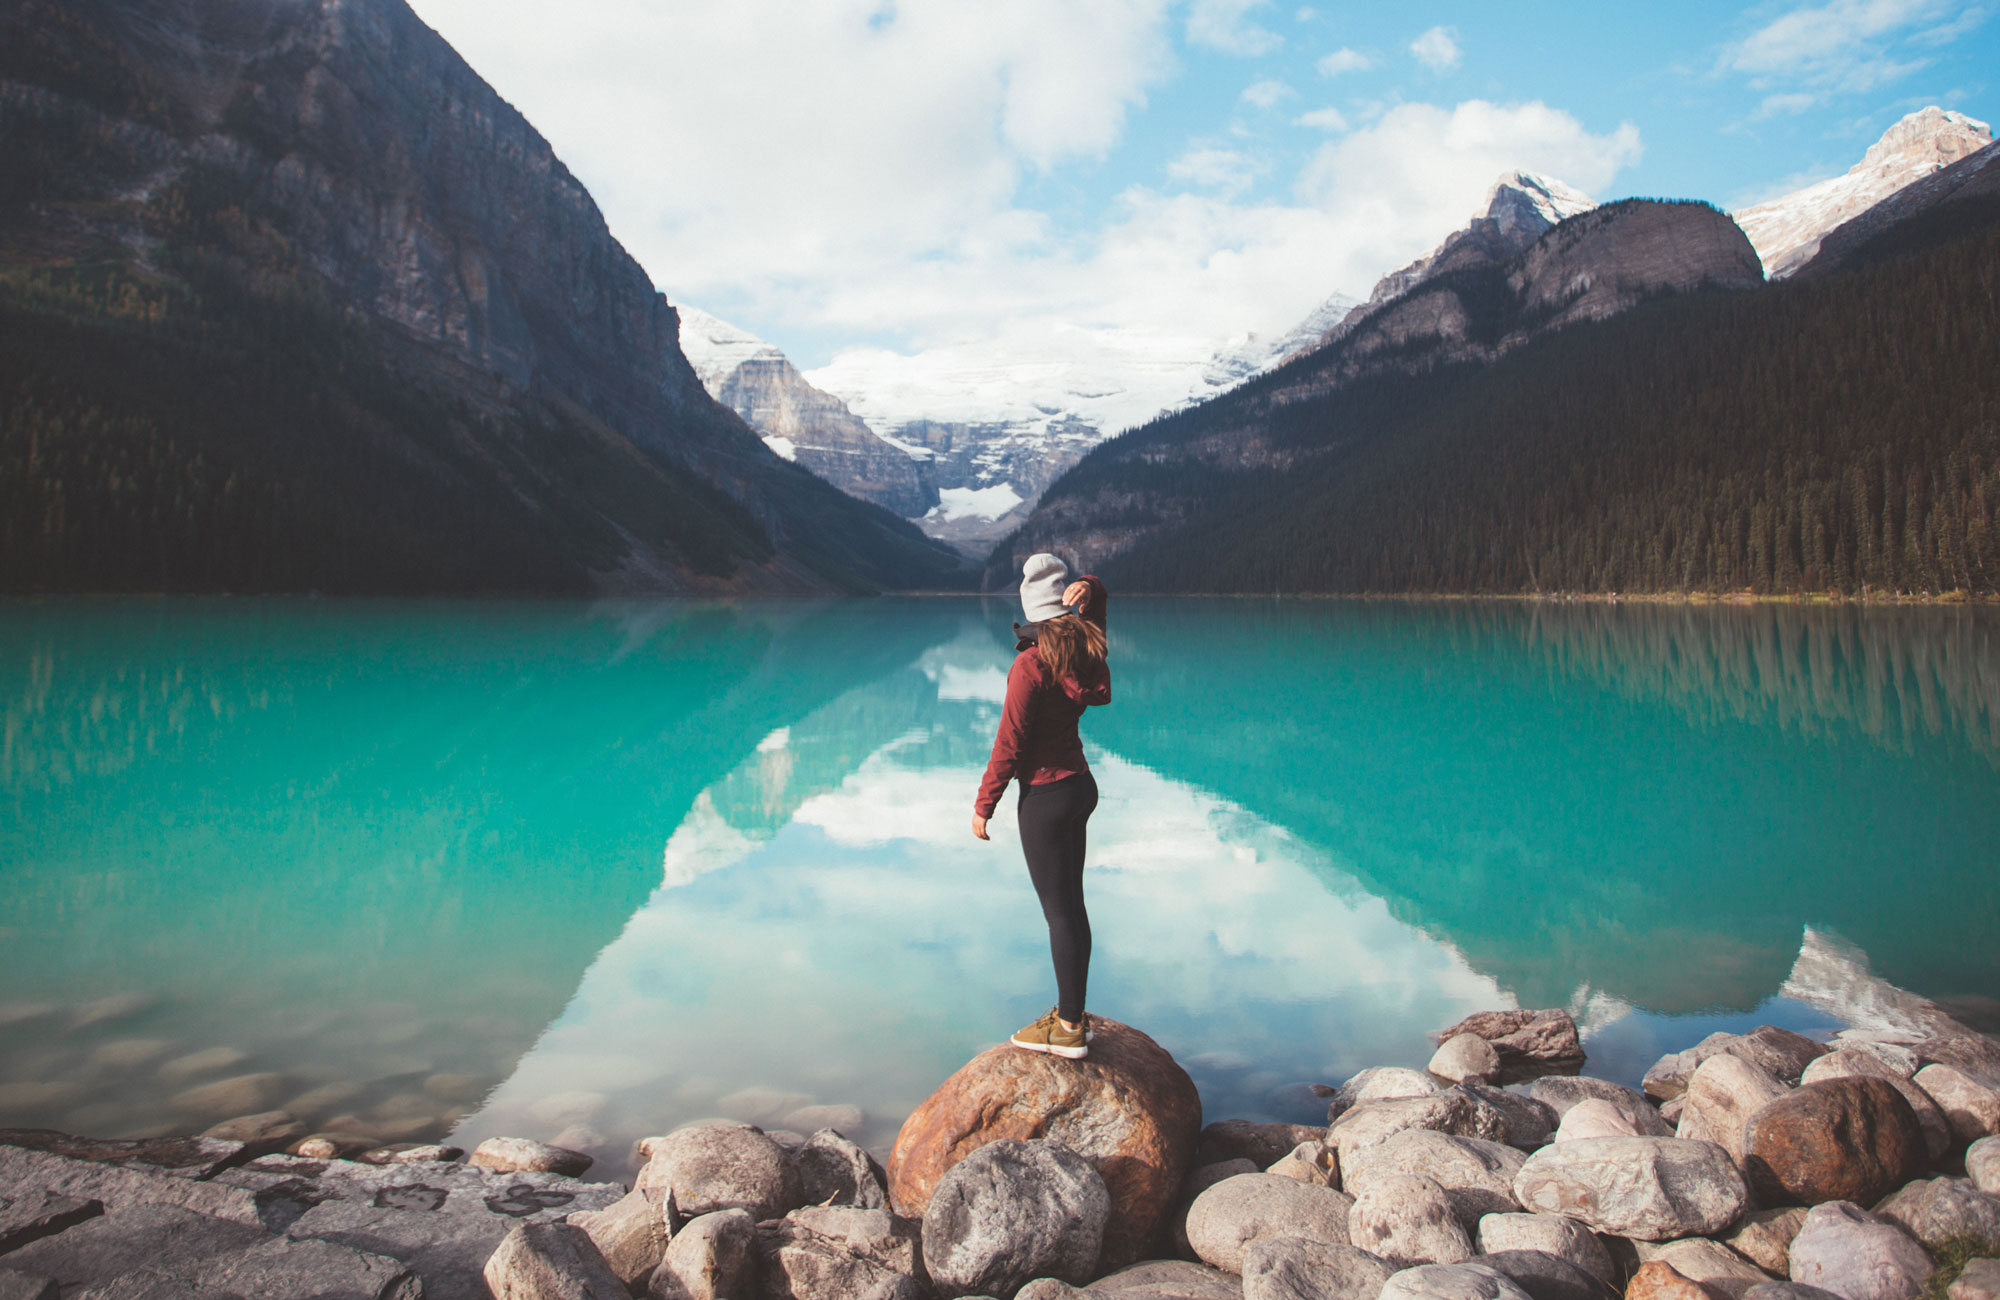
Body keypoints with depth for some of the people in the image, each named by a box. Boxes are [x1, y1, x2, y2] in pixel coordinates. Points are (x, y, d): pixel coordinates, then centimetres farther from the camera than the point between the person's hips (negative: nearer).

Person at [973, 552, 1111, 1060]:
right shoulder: (1086, 644, 0)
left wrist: (983, 805, -6)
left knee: (1059, 912, 0)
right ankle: (1071, 1012, 28)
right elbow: (1095, 592, 20)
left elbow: (1009, 744, -17)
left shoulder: (1032, 664, -22)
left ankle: (1069, 1029, 10)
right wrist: (1087, 586, -5)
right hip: (1080, 784, 8)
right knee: (1071, 904, 16)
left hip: (1045, 796, -8)